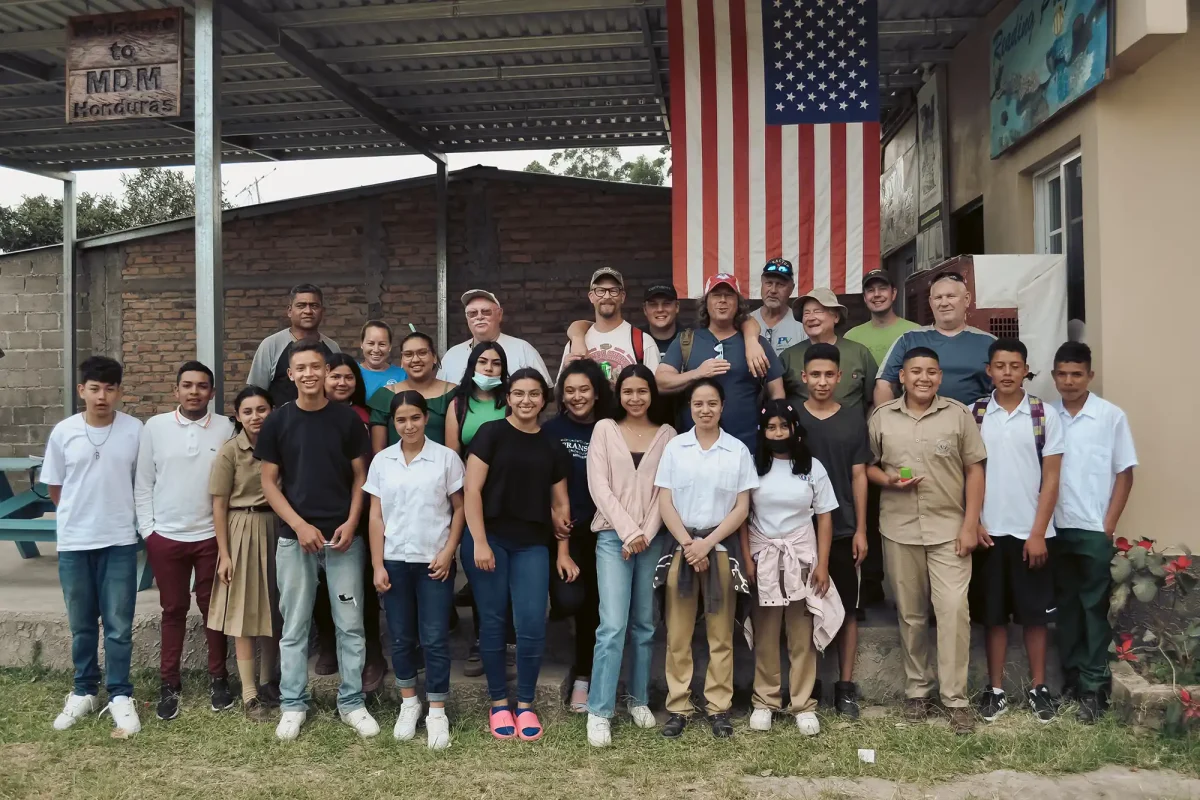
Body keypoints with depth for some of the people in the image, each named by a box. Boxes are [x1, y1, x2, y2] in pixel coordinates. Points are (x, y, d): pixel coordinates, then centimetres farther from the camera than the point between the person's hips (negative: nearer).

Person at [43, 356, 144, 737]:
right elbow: (54, 488, 7)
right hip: (74, 543, 1)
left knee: (119, 625, 3)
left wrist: (117, 510, 6)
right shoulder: (63, 432, -4)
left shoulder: (135, 431, -6)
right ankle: (84, 691, 28)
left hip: (119, 542, -1)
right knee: (81, 625, 13)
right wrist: (81, 513, 7)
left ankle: (120, 695, 15)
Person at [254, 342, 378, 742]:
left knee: (350, 624, 4)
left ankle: (351, 702, 17)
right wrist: (300, 525, -9)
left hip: (343, 535, 0)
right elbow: (269, 482, 1)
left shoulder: (347, 418, 1)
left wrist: (351, 522, -9)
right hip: (294, 537, 0)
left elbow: (360, 476, 4)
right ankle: (293, 704, 21)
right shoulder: (278, 421, 1)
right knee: (295, 626, 8)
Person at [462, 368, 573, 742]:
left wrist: (563, 553, 10)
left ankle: (526, 705, 14)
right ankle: (499, 703, 18)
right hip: (489, 539, -2)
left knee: (532, 625, -3)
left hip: (533, 544, 3)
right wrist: (479, 542, -13)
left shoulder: (552, 448, 10)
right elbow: (472, 489, -6)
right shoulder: (491, 433, -1)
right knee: (493, 622, 4)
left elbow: (560, 504, 14)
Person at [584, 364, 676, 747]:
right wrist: (628, 531, -10)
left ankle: (639, 700, 23)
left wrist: (646, 534, -8)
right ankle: (599, 711, -4)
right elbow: (599, 486, -3)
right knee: (613, 624, -10)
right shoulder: (604, 429, 3)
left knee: (645, 625, 9)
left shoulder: (667, 434, 7)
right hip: (613, 535, -2)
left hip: (653, 538, 2)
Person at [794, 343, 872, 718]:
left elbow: (859, 477, 4)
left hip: (843, 531, 1)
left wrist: (861, 530, -1)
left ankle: (846, 686, 15)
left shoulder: (853, 420, 3)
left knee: (847, 609, 5)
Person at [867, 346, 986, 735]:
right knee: (910, 614, 10)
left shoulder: (959, 414, 1)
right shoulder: (881, 417, 4)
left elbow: (975, 471, 1)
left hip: (949, 529, -1)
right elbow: (866, 465, 10)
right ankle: (916, 689, 24)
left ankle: (956, 698, 3)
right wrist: (887, 479, -13)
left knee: (954, 611, -7)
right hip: (900, 531, 1)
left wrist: (970, 524, -5)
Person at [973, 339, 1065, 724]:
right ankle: (995, 688, 18)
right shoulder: (973, 414, 1)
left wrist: (1038, 533, -8)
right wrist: (973, 523, -5)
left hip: (1031, 532, -1)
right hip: (989, 531, 1)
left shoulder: (1045, 416, -2)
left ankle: (1038, 687, 22)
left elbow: (1051, 478, -3)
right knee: (994, 614, 8)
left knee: (1035, 613, 8)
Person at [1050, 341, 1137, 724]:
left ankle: (1093, 686, 8)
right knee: (1066, 605, 11)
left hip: (1094, 530, -3)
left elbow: (1125, 473, -2)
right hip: (1057, 528, 3)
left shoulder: (1112, 416, -4)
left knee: (1094, 607, 2)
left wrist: (1109, 526, -6)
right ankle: (1071, 677, 22)